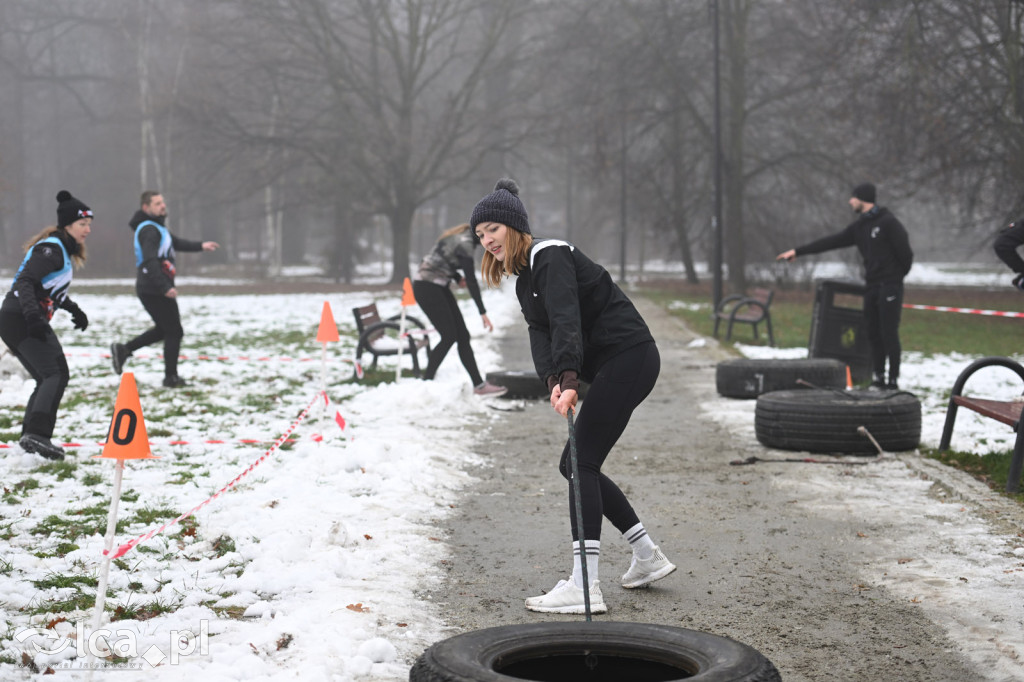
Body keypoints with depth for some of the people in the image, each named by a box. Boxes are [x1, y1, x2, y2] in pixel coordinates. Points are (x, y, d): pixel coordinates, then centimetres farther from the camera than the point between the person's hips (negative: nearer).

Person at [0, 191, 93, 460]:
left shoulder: (62, 250, 19)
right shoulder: (51, 249, -11)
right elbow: (26, 281, -23)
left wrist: (73, 309, 33)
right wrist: (33, 316, -34)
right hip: (22, 320, -10)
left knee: (47, 379, 16)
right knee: (57, 374, -18)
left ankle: (30, 436, 15)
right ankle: (38, 434, -30)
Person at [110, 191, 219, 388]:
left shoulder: (157, 227, 16)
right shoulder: (149, 230, -17)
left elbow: (176, 243, 27)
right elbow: (150, 261, -27)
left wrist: (200, 246, 17)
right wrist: (165, 287, -32)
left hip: (153, 289, 10)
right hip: (153, 289, -10)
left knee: (164, 329, 21)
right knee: (174, 332, -1)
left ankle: (123, 350, 20)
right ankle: (171, 377, 6)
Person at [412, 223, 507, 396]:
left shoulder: (465, 237, 8)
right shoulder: (464, 243, -22)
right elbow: (471, 280, -24)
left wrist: (458, 277, 1)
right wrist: (483, 313, -23)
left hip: (439, 287, 10)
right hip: (426, 288, -10)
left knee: (463, 336, 4)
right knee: (449, 337, -11)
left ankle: (479, 385, 4)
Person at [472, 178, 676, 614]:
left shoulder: (550, 256, -12)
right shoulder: (525, 277, 17)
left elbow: (566, 320, -28)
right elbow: (540, 332, 1)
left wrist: (569, 378, -42)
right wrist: (553, 379, -19)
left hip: (628, 358, -10)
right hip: (613, 366, 10)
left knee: (581, 463, -13)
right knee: (576, 464, 12)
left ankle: (584, 587, -15)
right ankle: (647, 558, 23)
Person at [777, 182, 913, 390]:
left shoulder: (888, 222, -11)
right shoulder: (859, 227, 13)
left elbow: (905, 252, -11)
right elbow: (831, 242, 14)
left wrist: (898, 276, 1)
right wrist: (798, 251, 12)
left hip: (889, 287, -7)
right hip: (871, 287, 7)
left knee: (889, 333, -8)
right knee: (873, 333, 7)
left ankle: (893, 381, -4)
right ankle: (878, 378, 13)